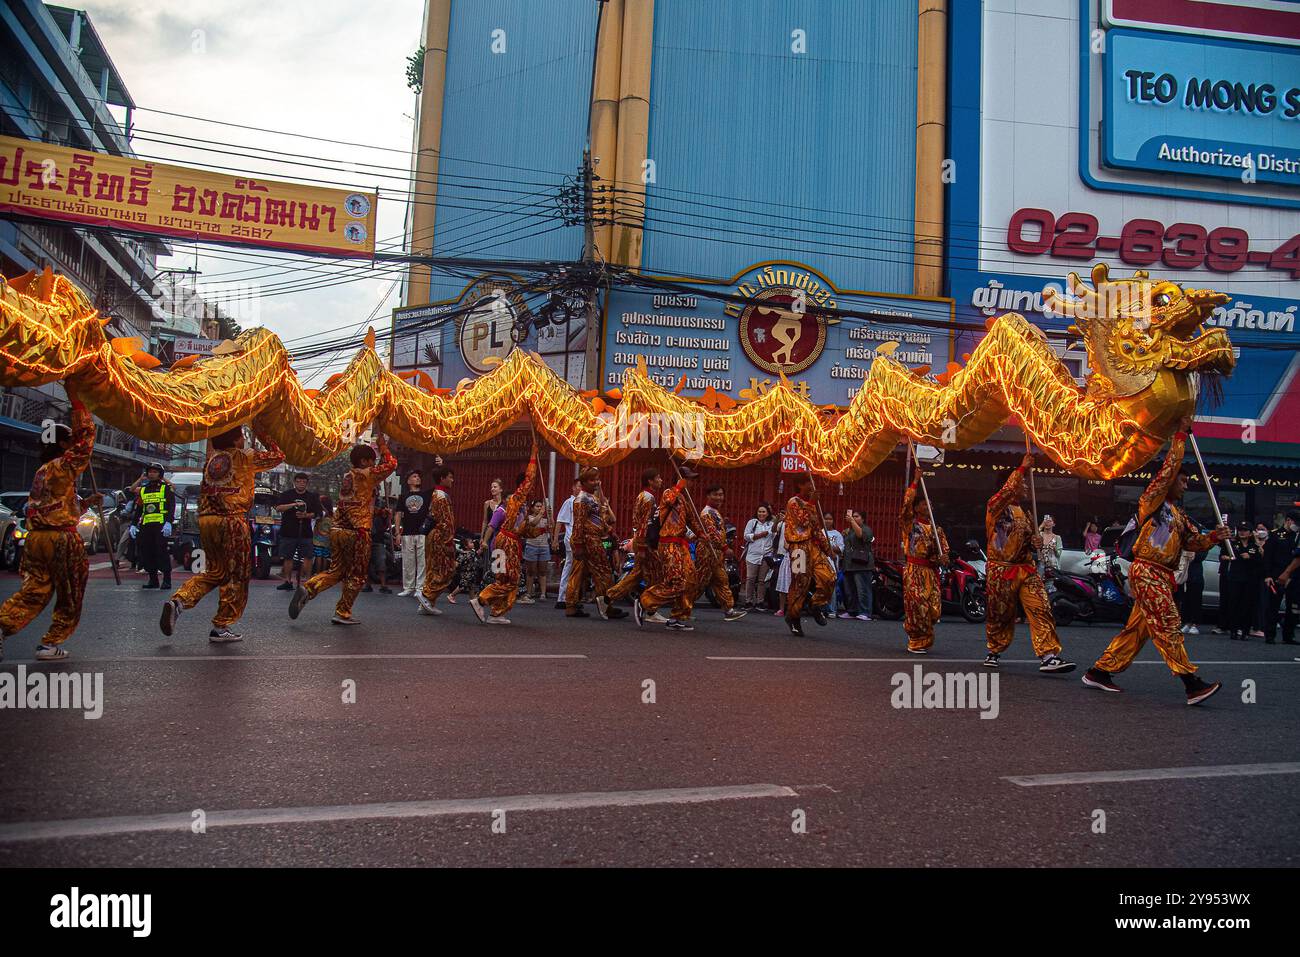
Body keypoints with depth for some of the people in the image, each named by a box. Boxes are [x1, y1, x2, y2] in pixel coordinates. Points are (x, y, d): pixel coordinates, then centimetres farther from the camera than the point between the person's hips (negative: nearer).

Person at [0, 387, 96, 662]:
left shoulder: (41, 472, 19)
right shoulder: (63, 466, -8)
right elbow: (85, 434, -15)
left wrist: (86, 502, 22)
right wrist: (77, 401, -13)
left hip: (35, 536, 8)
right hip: (60, 539, -8)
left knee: (34, 591, 7)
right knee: (69, 598, 5)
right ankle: (50, 644, 7)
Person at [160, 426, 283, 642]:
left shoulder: (212, 455, 16)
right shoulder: (245, 456, 3)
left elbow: (213, 438, 39)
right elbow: (278, 456, 13)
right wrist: (263, 438, 23)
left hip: (205, 518, 6)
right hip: (231, 520, -6)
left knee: (215, 571, 19)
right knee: (237, 575, 4)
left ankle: (178, 601, -2)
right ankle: (221, 627, 5)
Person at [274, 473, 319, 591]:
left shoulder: (312, 496, 8)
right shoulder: (286, 494, 4)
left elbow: (315, 513, 6)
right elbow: (278, 508, -9)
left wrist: (306, 515, -15)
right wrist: (294, 504, -21)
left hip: (305, 532, 1)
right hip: (288, 531, 0)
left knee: (308, 557, -3)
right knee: (288, 557, 5)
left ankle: (308, 580, 3)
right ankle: (288, 581, 11)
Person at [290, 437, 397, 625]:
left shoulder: (347, 476, 17)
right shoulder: (366, 475, -4)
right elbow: (391, 464, 4)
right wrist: (383, 447, 16)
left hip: (337, 530, 7)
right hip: (357, 532, -7)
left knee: (336, 570, 15)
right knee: (356, 575, 5)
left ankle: (307, 589, -6)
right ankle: (343, 613, 7)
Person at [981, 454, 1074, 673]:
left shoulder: (1024, 512, 20)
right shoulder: (996, 507, -4)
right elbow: (1007, 490, -26)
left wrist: (1035, 544, 6)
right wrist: (1022, 469, -25)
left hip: (1026, 570, 6)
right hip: (1002, 571, -6)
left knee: (1041, 610, -9)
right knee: (1000, 615, 5)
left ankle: (1048, 657, -14)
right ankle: (994, 651, 26)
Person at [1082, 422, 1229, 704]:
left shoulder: (1178, 514, 22)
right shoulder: (1152, 500, -2)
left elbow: (1193, 541, 18)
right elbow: (1169, 468, -11)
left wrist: (1213, 537, -2)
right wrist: (1180, 435, -6)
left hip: (1162, 576, 9)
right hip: (1147, 572, -9)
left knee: (1137, 629, 9)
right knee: (1168, 628, -10)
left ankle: (1099, 672, 15)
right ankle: (1192, 685, -12)